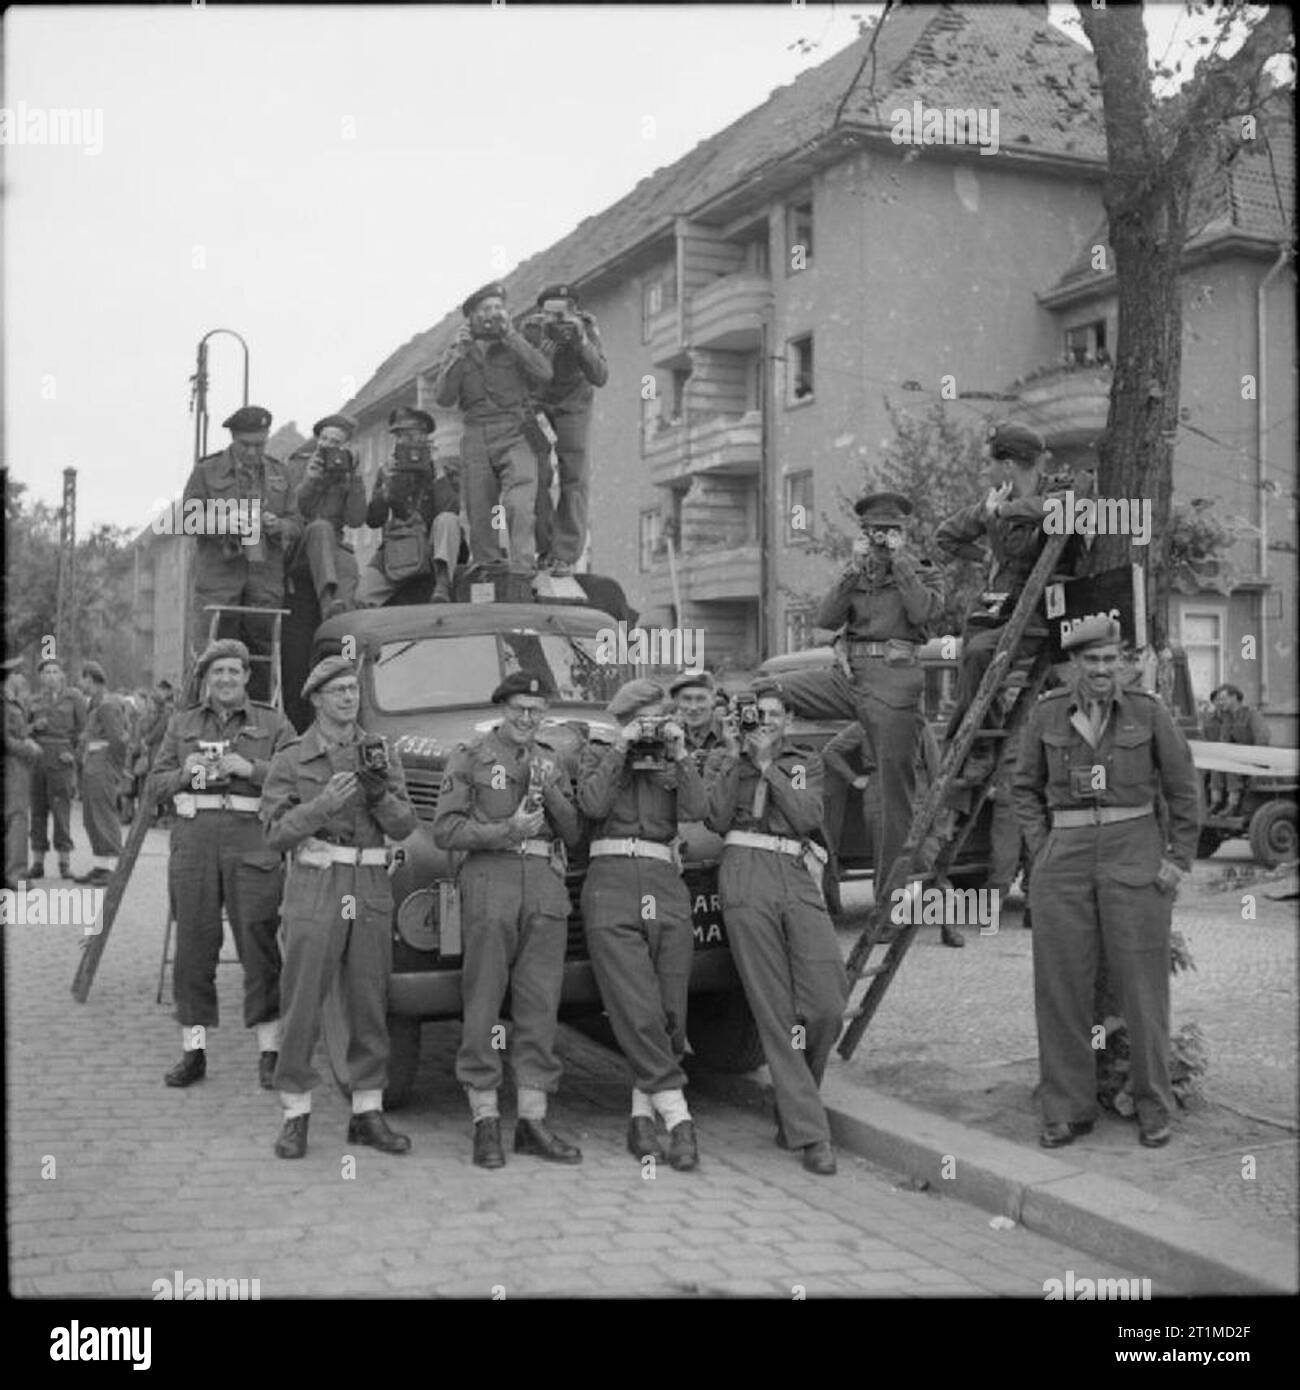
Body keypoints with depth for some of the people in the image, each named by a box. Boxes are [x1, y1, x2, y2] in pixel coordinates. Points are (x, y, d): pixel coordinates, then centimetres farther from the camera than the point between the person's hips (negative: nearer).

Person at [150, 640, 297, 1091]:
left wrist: (249, 768, -16)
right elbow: (156, 783, 13)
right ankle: (193, 1051, 11)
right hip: (193, 840, 2)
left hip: (252, 843, -2)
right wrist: (185, 773, -7)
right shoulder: (182, 724, 16)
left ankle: (269, 1053, 2)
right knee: (193, 944, 3)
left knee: (258, 943, -5)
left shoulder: (272, 724, 9)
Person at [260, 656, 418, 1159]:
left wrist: (379, 793, -16)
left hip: (371, 891, 3)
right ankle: (296, 1114, 11)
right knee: (302, 1006, 0)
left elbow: (403, 827, 2)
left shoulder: (380, 754, 9)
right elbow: (275, 833, -5)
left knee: (370, 1005, 7)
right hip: (313, 891, -3)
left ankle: (367, 1113, 17)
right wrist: (323, 804, -19)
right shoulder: (291, 760, 2)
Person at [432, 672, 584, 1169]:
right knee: (483, 1003, -3)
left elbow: (574, 835, 12)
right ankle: (485, 1123, 3)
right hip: (490, 883, -4)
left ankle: (533, 1121, 9)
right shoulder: (470, 757, 6)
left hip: (547, 886, 4)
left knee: (540, 1006, 3)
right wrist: (507, 830, -11)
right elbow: (445, 831, -3)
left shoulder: (550, 764, 20)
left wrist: (550, 793, -3)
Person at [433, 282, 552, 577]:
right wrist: (459, 353, -5)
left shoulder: (517, 346, 12)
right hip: (476, 439, 2)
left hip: (516, 434, -2)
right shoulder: (459, 353, 16)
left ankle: (522, 573, -27)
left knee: (519, 506, -22)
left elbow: (544, 373, -7)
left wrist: (510, 336, -5)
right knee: (479, 517, 0)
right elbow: (443, 398, 3)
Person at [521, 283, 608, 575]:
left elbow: (600, 378, -31)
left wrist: (582, 343, -45)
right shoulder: (530, 329, -24)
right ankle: (546, 548, 5)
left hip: (573, 407, 0)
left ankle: (566, 555, -7)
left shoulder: (586, 329, -23)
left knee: (574, 481, -9)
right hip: (537, 406, 0)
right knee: (536, 479, -8)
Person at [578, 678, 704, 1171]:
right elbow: (592, 804, -4)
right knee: (637, 1010, -13)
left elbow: (695, 810, 2)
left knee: (669, 1013, -1)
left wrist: (680, 754, -1)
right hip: (611, 883, -3)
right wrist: (619, 751, -3)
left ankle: (641, 1119, 9)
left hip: (667, 888, 3)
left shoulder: (674, 763, 20)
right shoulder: (598, 755, 14)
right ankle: (679, 1118, -14)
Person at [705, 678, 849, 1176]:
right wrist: (734, 756, -3)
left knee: (826, 1007, -10)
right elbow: (717, 820, -1)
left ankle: (793, 1108, 14)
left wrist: (768, 765, -1)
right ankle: (809, 1133, -5)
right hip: (746, 880, -2)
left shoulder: (806, 763, 21)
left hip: (800, 881, 2)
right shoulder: (723, 760, 16)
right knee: (775, 1013, -6)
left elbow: (808, 818, 2)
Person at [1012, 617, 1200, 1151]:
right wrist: (1041, 851, 2)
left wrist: (1180, 859, -1)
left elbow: (1183, 788, 4)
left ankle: (1154, 1109, 16)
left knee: (1143, 984, 2)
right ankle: (1067, 1111, 12)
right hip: (1064, 861, 2)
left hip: (1135, 854, -1)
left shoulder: (1147, 711, -2)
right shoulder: (1046, 713, 3)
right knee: (1060, 987, 2)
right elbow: (1026, 787, 12)